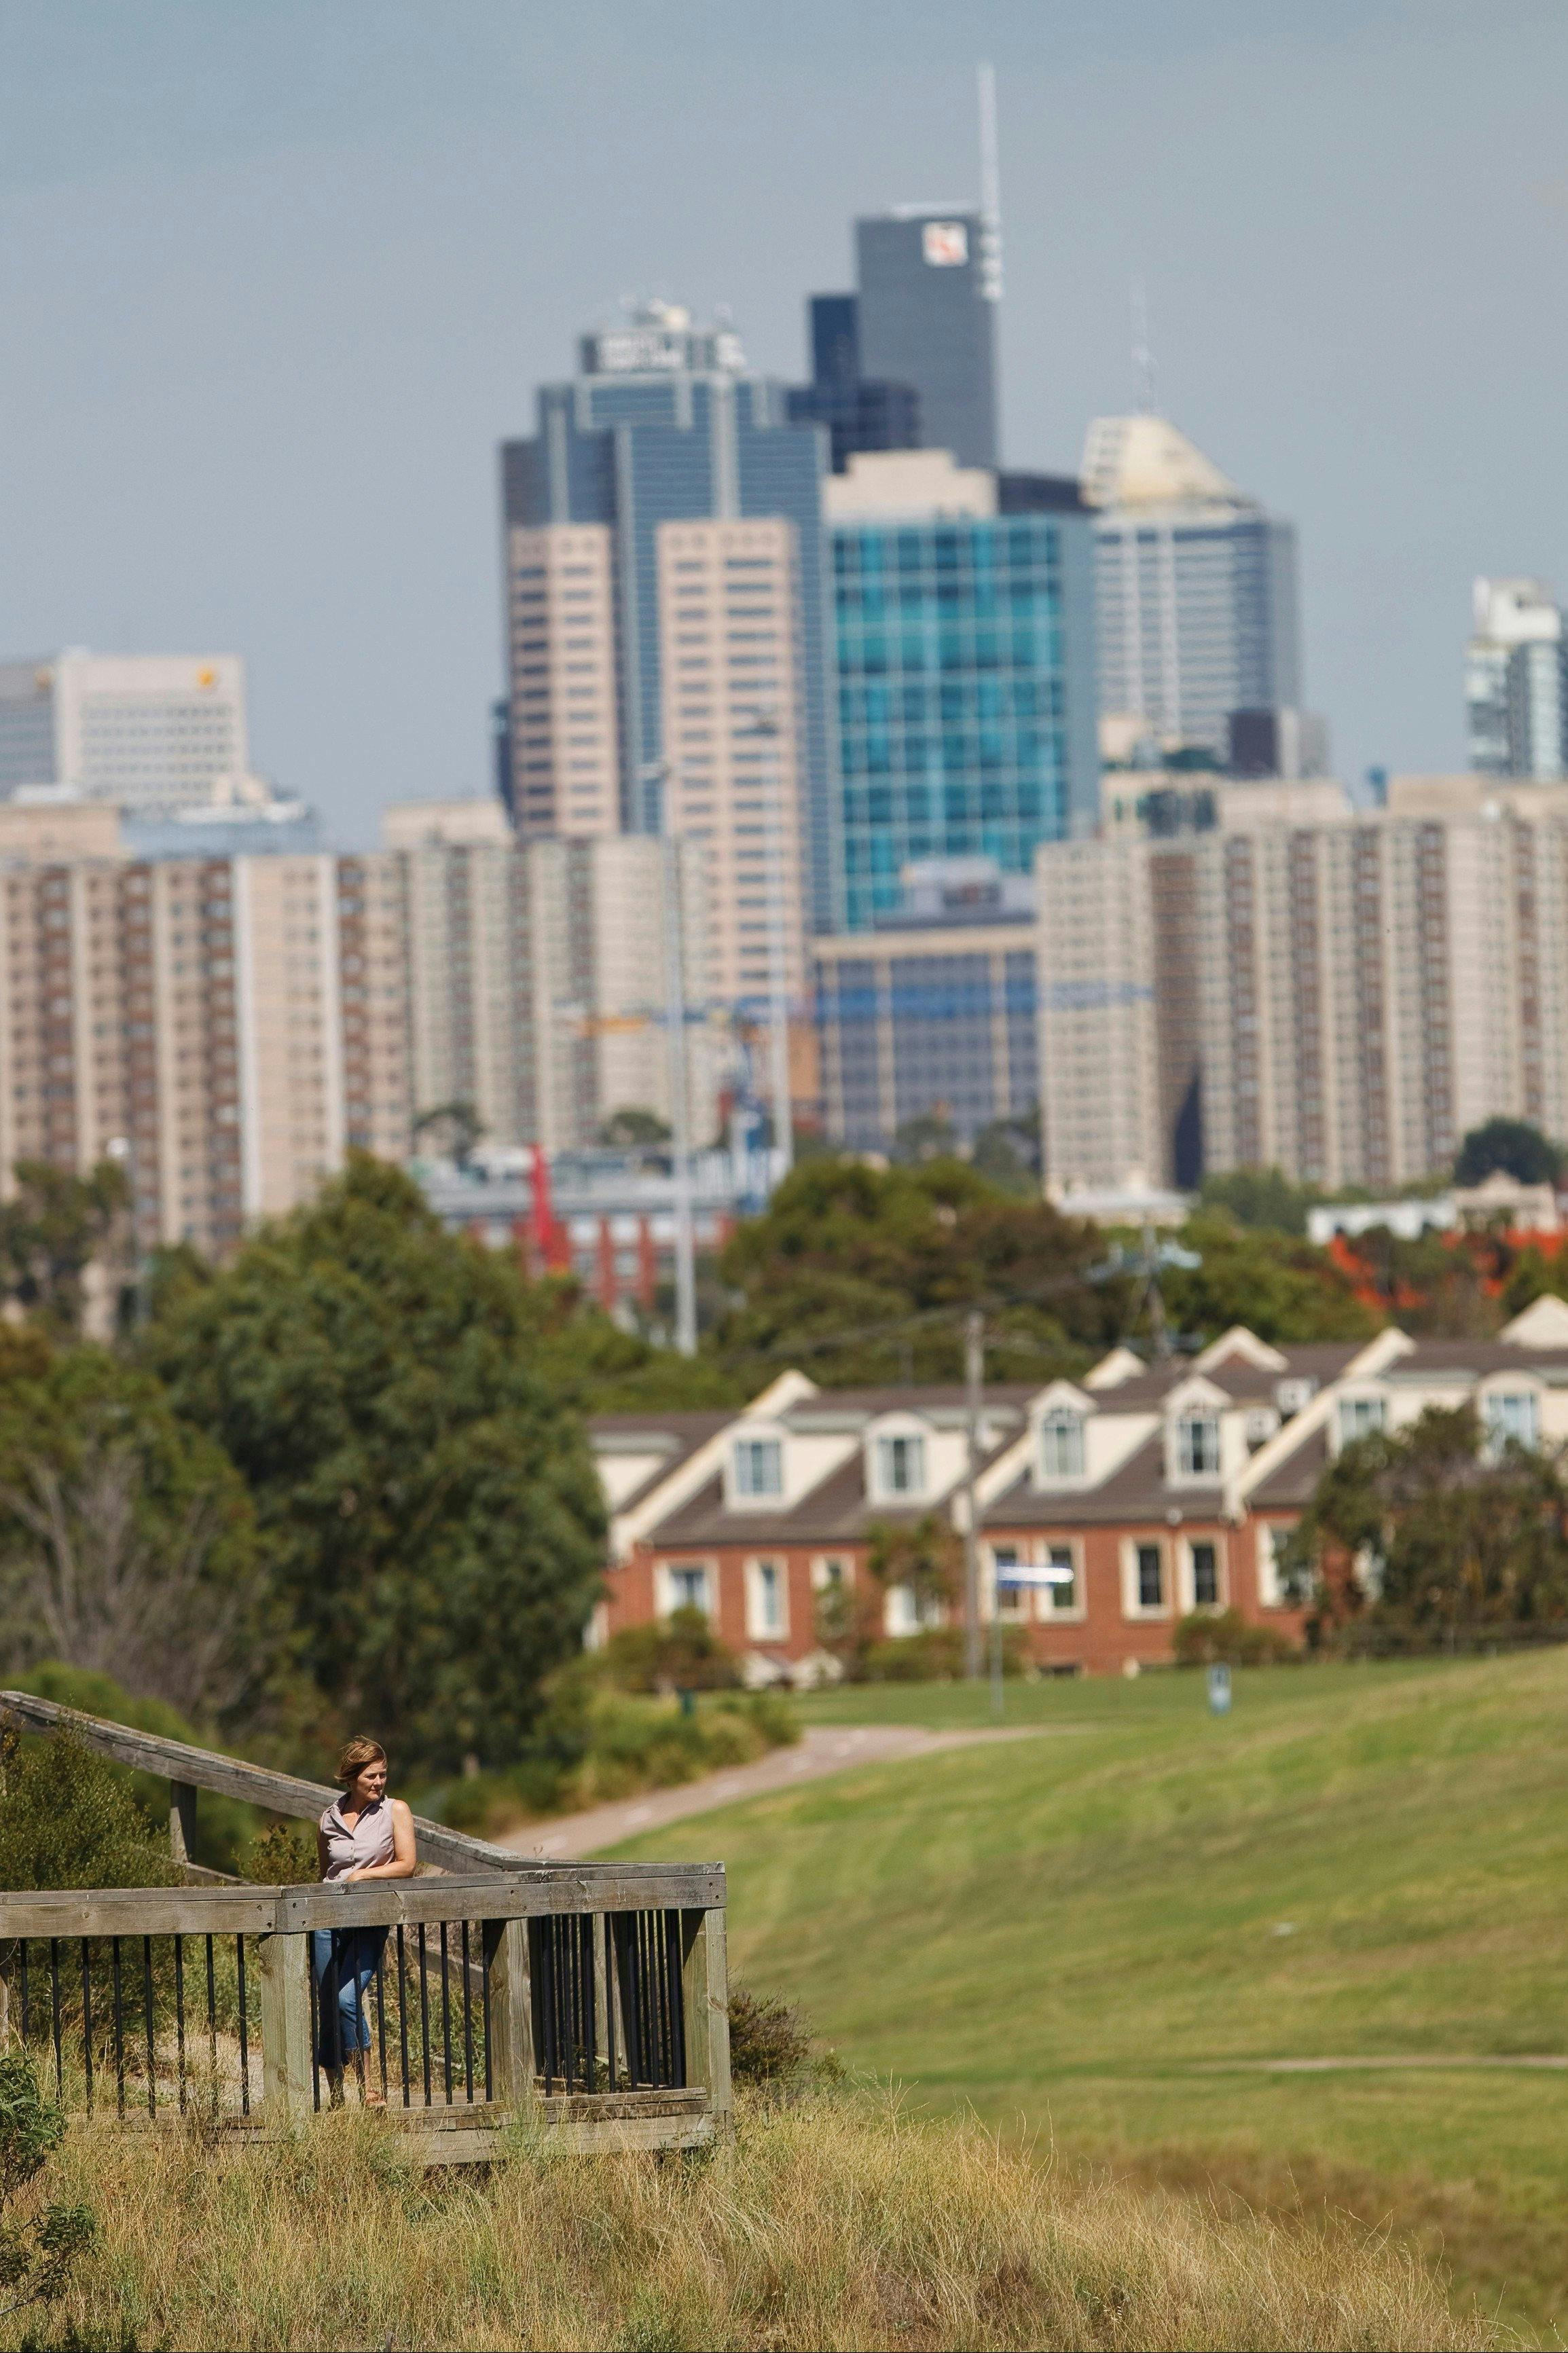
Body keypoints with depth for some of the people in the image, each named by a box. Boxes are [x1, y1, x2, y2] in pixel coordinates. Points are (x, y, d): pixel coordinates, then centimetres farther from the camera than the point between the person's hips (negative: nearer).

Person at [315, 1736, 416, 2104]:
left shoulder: (395, 1811, 0)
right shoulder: (329, 1821, 7)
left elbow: (406, 1866, -4)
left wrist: (363, 1875, -9)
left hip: (370, 1921, -3)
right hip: (329, 1919, 3)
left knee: (348, 1999, -20)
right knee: (328, 2010, 1)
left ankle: (365, 2086, -10)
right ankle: (336, 2098, 10)